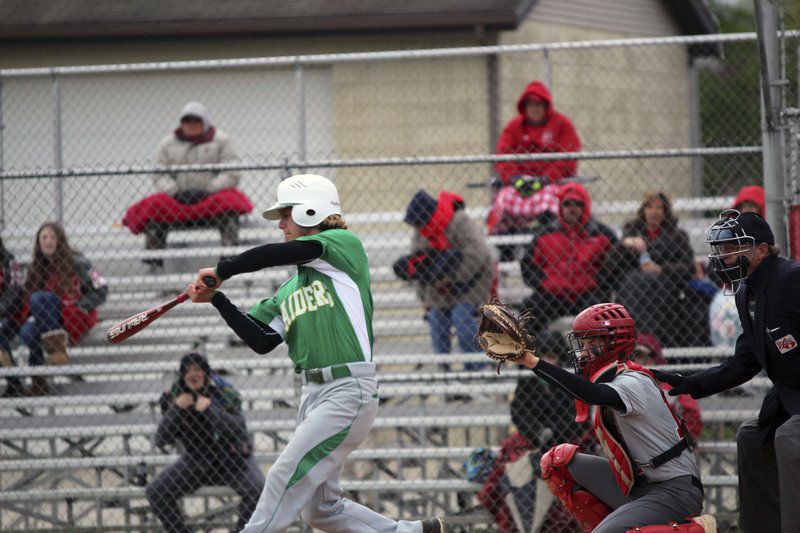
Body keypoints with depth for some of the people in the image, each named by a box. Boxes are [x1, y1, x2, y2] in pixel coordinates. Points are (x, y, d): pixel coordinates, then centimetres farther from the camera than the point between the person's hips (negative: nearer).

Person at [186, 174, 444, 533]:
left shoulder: (346, 246, -2)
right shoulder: (289, 289, 21)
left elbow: (277, 254, -14)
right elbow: (262, 342, 10)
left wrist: (222, 271, -5)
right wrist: (217, 298, 3)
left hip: (348, 392, -9)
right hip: (313, 394, 9)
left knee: (285, 477, -15)